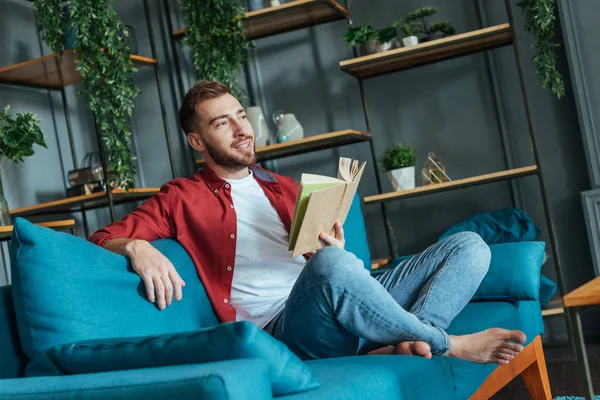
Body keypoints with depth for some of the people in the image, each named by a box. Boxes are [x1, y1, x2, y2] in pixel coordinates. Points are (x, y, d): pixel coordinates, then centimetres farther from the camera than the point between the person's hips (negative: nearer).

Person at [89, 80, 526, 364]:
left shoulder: (284, 187, 27)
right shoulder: (182, 198, 12)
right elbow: (101, 239, 5)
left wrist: (335, 252, 0)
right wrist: (136, 246, -19)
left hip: (348, 307, 6)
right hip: (279, 327, -6)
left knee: (469, 245, -5)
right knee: (331, 266, -41)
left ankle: (402, 346, -31)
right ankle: (446, 345, -16)